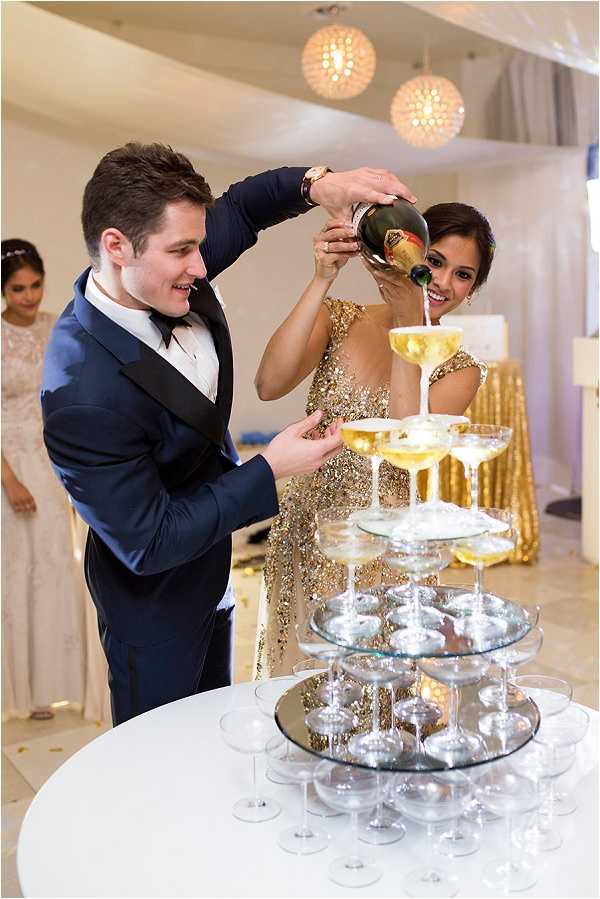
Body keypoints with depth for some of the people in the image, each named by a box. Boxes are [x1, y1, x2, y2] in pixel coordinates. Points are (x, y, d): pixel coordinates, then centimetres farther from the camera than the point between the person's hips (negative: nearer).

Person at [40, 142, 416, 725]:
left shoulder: (170, 273, -14)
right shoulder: (83, 397, -36)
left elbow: (238, 208, 5)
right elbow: (148, 545, -28)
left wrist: (314, 184, -15)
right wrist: (269, 470, -26)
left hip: (214, 567, 8)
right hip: (157, 596, -8)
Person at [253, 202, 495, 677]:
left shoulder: (460, 369, -3)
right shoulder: (338, 319, -1)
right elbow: (269, 385, -19)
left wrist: (409, 323, -24)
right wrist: (322, 280, -24)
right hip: (305, 535, 2)